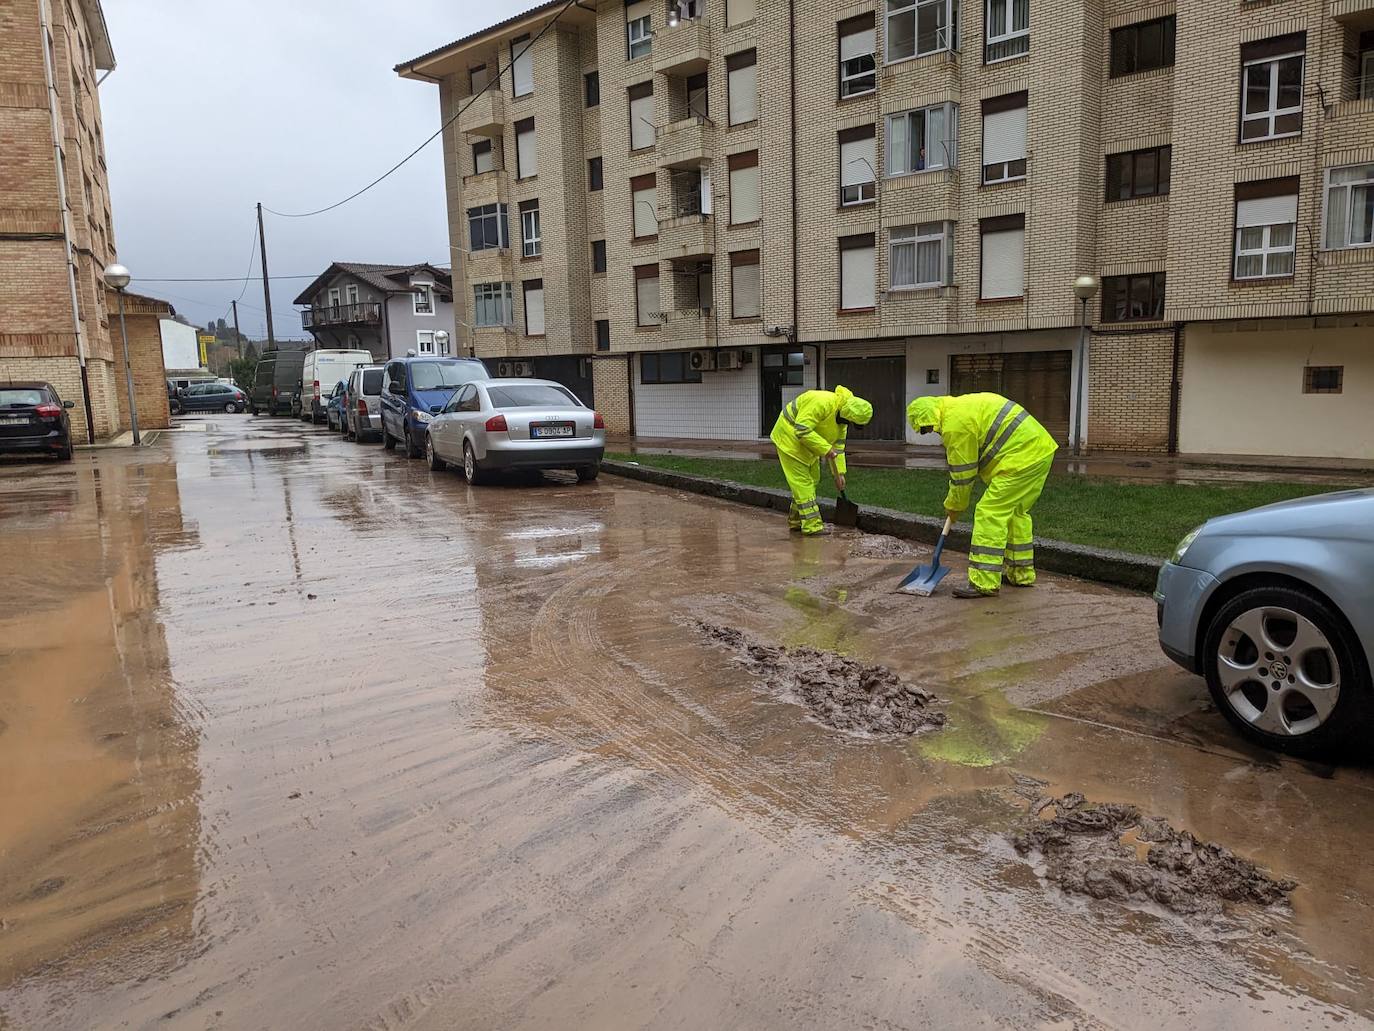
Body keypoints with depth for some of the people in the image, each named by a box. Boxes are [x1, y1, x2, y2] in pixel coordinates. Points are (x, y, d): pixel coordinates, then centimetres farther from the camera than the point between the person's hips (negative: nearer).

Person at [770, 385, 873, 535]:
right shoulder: (823, 403, -32)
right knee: (802, 481, -11)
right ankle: (811, 525, -9)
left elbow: (838, 445, 4)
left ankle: (796, 520, 22)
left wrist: (839, 473, 0)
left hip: (807, 441, 10)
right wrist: (825, 449, -32)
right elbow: (802, 430, -35)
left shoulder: (842, 417, -2)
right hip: (790, 437, -10)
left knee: (812, 479, 13)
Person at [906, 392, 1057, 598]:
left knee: (990, 513, -9)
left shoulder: (954, 424, -14)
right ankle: (1021, 573, 31)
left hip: (1021, 457, -11)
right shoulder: (961, 406, 17)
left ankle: (984, 583, -10)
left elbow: (962, 473, -8)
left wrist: (954, 506, 6)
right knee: (1016, 512, 21)